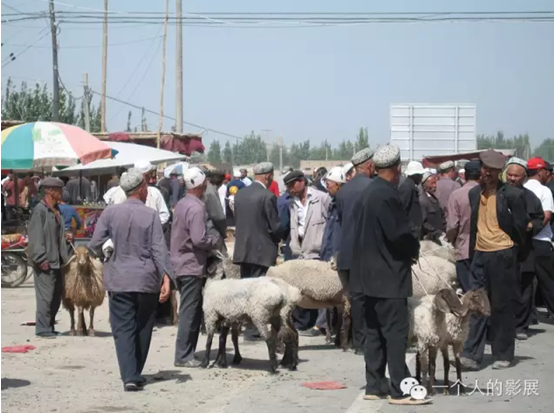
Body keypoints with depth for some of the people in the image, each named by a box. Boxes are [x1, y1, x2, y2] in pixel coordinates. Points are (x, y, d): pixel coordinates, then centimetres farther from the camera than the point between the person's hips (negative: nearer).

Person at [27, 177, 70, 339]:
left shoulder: (55, 211, 14)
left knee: (57, 295, 13)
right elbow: (35, 237, -17)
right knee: (45, 296, -6)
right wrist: (41, 259, -20)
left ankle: (49, 326, 22)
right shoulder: (40, 210, -12)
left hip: (55, 261, 9)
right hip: (45, 262, -9)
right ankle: (42, 329, 1)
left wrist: (63, 257, 14)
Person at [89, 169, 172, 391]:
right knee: (143, 329, 14)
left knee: (123, 329, 0)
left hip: (118, 280, 0)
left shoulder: (110, 212, -3)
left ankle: (129, 376, -13)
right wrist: (166, 278, -13)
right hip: (146, 280, 0)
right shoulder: (150, 215, -6)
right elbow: (159, 249, -11)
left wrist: (106, 256, 19)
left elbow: (95, 245, -2)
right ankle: (136, 374, 24)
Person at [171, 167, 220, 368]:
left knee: (191, 310, 14)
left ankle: (186, 352, 18)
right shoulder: (196, 208, -18)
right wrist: (215, 238, -5)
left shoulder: (182, 204, 11)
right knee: (190, 311, -4)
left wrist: (210, 237, 12)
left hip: (181, 263, 9)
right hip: (192, 266, -9)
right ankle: (183, 356, -2)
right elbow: (199, 239, -24)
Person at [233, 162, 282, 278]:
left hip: (242, 250, 7)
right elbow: (275, 226, -11)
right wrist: (278, 239, 8)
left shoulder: (240, 194, 6)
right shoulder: (267, 196, -14)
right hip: (262, 251, -7)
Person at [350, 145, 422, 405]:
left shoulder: (370, 192, 11)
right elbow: (400, 234, -22)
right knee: (396, 331, -7)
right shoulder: (387, 195, -19)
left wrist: (409, 248, 9)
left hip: (371, 273, 10)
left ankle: (374, 386, 17)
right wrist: (414, 250, -3)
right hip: (388, 274, -10)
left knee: (375, 331, 12)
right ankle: (400, 390, -6)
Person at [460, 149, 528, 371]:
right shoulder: (474, 193, 8)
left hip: (502, 255, -4)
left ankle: (503, 355, 13)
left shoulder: (511, 194, -9)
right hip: (479, 255, 5)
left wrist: (510, 245, 5)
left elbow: (520, 225, -3)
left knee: (502, 306, 4)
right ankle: (472, 354, -2)